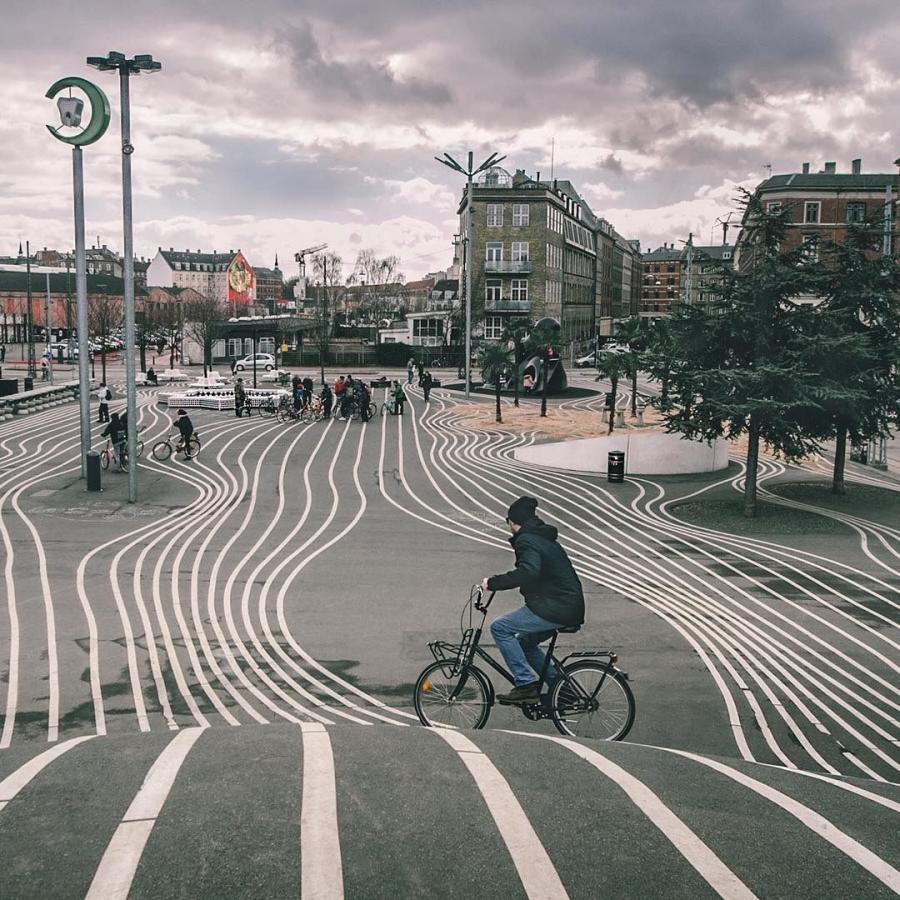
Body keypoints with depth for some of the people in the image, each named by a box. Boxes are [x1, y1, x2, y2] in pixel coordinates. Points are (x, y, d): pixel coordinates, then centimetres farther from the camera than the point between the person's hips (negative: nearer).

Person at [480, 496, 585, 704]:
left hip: (555, 609, -10)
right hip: (569, 607, 10)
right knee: (524, 642, 25)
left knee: (500, 628, -9)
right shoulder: (544, 538, 20)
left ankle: (526, 685, -10)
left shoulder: (526, 541, -12)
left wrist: (493, 583, -24)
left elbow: (528, 572, -30)